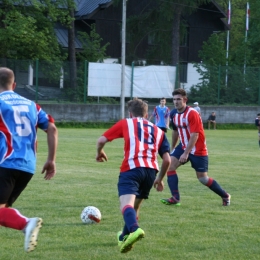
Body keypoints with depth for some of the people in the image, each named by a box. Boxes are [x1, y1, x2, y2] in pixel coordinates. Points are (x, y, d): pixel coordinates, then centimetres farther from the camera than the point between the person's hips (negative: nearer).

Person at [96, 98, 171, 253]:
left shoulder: (125, 123, 18)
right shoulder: (158, 131, 25)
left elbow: (102, 140, 14)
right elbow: (167, 160, 16)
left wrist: (100, 152, 37)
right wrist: (160, 179, 32)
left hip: (131, 168, -4)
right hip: (151, 170, 4)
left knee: (127, 203, -21)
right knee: (136, 204, 26)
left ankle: (134, 229, -50)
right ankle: (125, 236, 40)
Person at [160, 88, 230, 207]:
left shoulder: (192, 114, -22)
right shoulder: (173, 114, 2)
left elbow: (195, 135, -25)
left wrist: (186, 153, -28)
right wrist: (172, 148, 25)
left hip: (198, 149, -7)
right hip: (183, 146, 7)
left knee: (203, 178, -2)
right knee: (170, 165, -13)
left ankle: (225, 196, 20)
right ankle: (175, 198, -13)